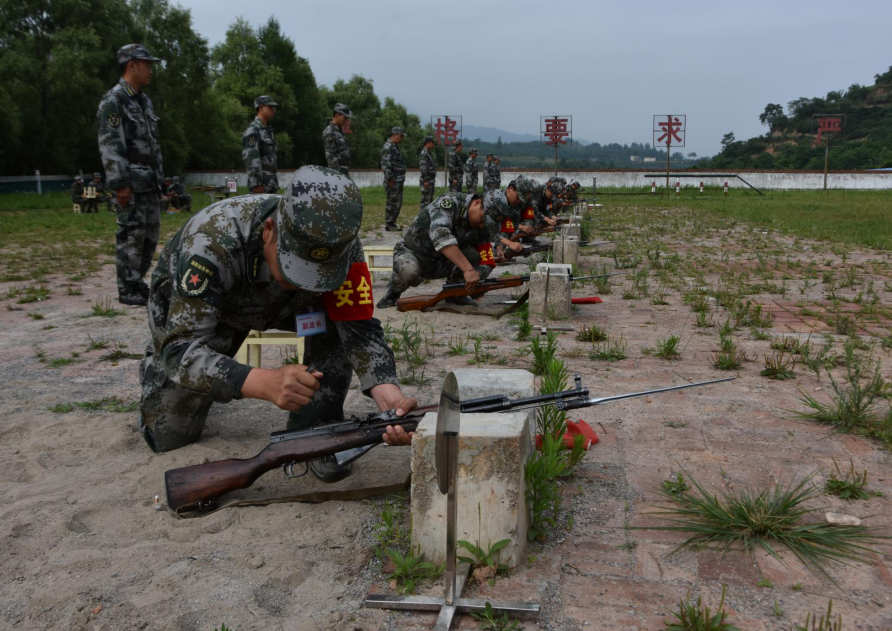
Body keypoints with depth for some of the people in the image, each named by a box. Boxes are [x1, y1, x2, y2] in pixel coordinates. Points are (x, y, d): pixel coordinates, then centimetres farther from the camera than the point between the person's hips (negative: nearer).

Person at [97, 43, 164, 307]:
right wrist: (119, 183, -21)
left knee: (151, 234, 10)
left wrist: (160, 177, 17)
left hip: (150, 182, 8)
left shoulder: (145, 101, 17)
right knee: (131, 235, -5)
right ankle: (128, 290, 2)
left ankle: (138, 283, 20)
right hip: (131, 182, -8)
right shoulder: (113, 100, -9)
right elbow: (109, 145, -16)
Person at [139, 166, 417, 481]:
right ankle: (155, 362, 31)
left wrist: (390, 396, -50)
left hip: (278, 304, 2)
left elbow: (359, 328, -31)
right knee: (169, 435, 0)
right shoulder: (213, 241, -42)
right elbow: (182, 350, -44)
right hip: (185, 300, -2)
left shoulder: (339, 245, -32)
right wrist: (265, 383, -61)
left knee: (336, 318, -27)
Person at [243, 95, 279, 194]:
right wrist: (257, 184, -25)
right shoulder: (252, 130, -10)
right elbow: (250, 158, -18)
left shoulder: (268, 130, 19)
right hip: (261, 185, -9)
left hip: (272, 183, 9)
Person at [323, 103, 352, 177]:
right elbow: (330, 156, -17)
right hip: (337, 171, -9)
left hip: (345, 172, 9)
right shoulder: (329, 132, -12)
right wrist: (337, 174, -21)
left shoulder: (340, 131, 16)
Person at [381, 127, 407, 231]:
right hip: (393, 182, -10)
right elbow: (385, 164, -20)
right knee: (392, 203, -6)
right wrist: (390, 178, -21)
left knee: (398, 203, 13)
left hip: (398, 181, 10)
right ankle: (389, 225, -1)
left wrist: (401, 178, 19)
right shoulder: (388, 147, -12)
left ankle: (392, 223, 19)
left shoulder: (395, 147, 19)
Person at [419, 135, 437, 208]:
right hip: (426, 181, -10)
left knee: (430, 199, 12)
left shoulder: (428, 153, 17)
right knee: (425, 200, -8)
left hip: (431, 180, 10)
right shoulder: (423, 153, -15)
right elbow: (423, 168, -22)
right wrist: (425, 181, -25)